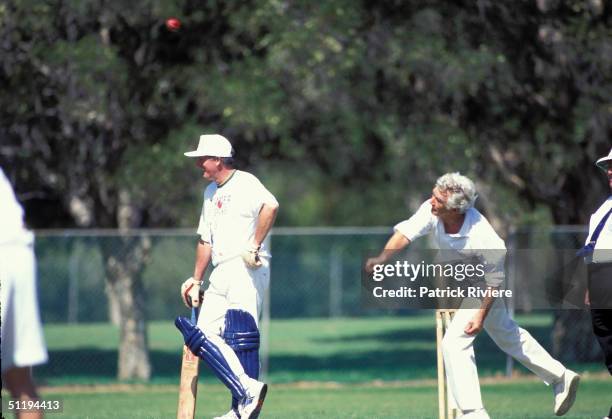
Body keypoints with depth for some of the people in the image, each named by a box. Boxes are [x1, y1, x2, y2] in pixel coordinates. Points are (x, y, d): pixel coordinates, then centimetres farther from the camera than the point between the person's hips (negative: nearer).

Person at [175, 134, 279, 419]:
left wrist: (254, 247, -25)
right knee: (203, 335, -1)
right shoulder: (210, 192, 23)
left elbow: (270, 206, -27)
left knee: (241, 336, -18)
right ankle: (247, 390, -7)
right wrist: (196, 280, 27)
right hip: (221, 274, 9)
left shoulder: (244, 183, -6)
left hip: (248, 269, -9)